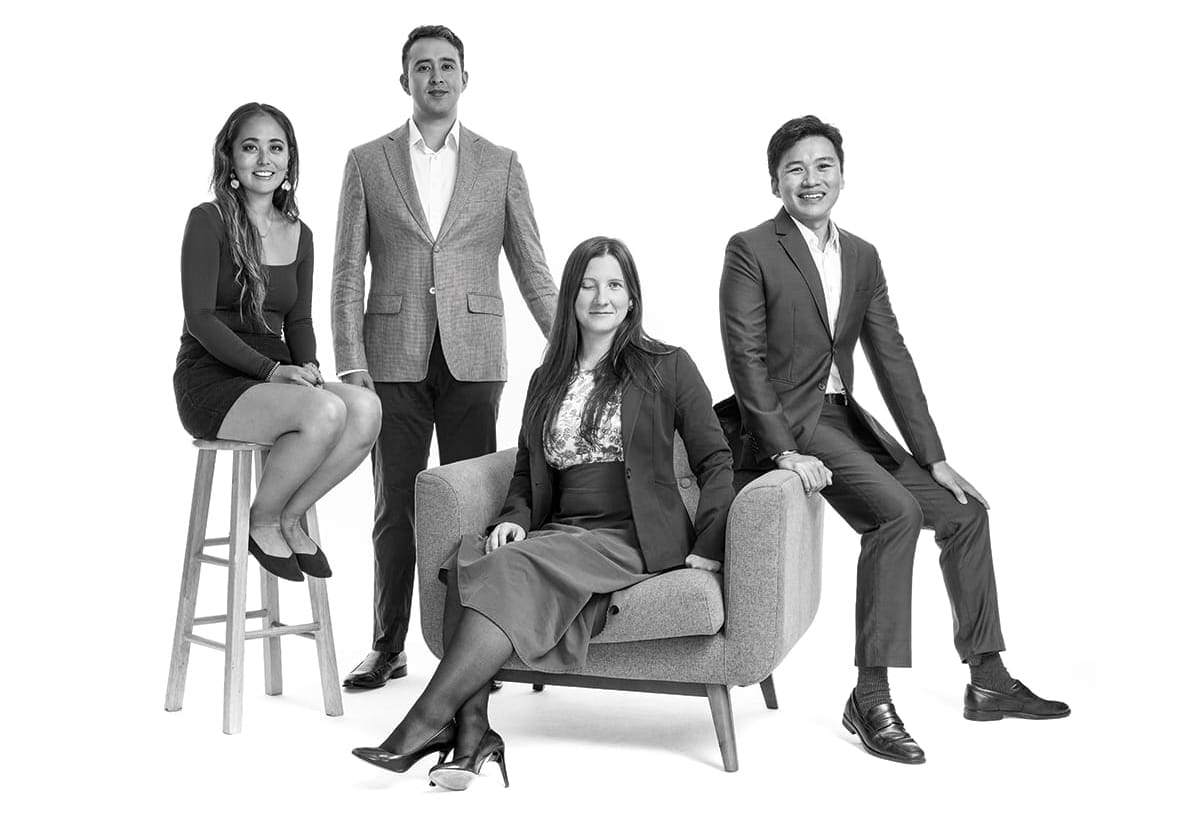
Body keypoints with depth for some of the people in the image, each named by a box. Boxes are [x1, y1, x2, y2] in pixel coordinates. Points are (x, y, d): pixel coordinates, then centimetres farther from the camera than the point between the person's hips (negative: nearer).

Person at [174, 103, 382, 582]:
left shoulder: (299, 234, 13)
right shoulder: (208, 222, -4)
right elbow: (199, 318, -12)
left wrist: (308, 367, -7)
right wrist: (272, 369, -21)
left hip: (275, 379, 6)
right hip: (212, 382, -6)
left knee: (366, 407, -23)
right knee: (325, 411, -32)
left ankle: (289, 517, -4)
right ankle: (262, 522, -7)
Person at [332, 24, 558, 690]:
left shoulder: (500, 165, 8)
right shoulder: (367, 162, 7)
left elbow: (531, 267, 7)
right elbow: (348, 272, 4)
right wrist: (350, 363, -5)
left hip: (473, 359, 0)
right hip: (394, 360, 0)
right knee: (396, 507, 5)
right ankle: (388, 648, 16)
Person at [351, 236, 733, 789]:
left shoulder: (668, 367, 7)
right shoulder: (547, 379, 21)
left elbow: (714, 460, 5)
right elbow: (525, 473, 24)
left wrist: (707, 546, -6)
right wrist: (514, 518, 2)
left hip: (632, 539, -4)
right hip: (557, 532, 5)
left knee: (514, 570, -31)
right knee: (468, 558, -27)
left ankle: (427, 722, -33)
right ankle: (472, 731, -37)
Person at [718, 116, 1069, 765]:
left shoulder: (862, 256, 12)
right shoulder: (750, 250, -7)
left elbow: (891, 359, 9)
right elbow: (746, 359, -13)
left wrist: (934, 457, 3)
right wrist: (785, 450, -22)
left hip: (846, 419, 8)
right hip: (787, 424, -7)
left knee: (963, 511, 2)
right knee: (896, 511, -27)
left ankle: (987, 682, 14)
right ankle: (871, 699, -21)